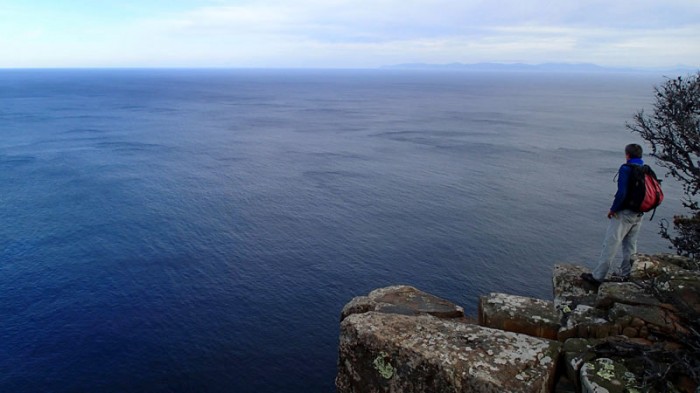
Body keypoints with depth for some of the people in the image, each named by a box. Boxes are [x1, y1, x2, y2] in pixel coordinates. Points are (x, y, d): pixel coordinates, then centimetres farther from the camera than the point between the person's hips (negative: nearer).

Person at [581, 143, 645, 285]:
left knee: (610, 245, -4)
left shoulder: (626, 169, -16)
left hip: (624, 213, -8)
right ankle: (624, 274, 28)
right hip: (638, 215, 8)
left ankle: (597, 276, 0)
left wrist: (613, 209, -12)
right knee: (630, 246, 17)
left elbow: (621, 193, -23)